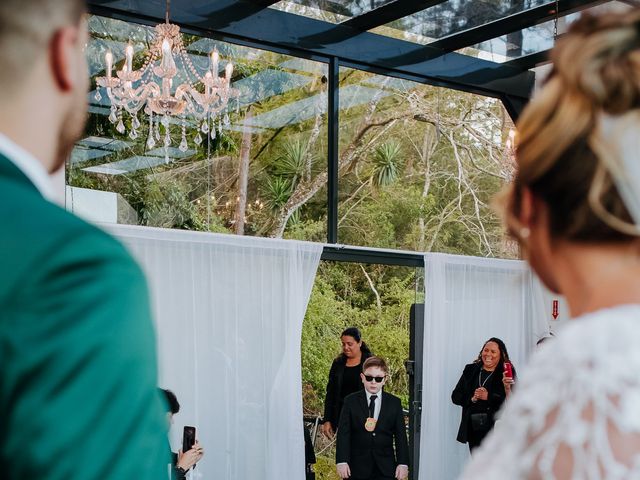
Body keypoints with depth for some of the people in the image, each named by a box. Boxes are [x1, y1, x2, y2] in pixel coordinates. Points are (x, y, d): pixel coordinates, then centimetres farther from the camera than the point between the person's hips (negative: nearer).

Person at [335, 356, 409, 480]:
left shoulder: (394, 403, 5)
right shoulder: (351, 401, 1)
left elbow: (400, 436, 4)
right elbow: (343, 434, -3)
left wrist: (403, 463, -3)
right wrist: (342, 461, -12)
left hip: (386, 469, 1)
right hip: (358, 469, -1)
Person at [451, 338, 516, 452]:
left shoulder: (506, 374, -2)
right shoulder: (470, 370, 12)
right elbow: (456, 396, 10)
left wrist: (488, 397, -17)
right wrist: (472, 398, -8)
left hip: (495, 429, -5)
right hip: (473, 429, 5)